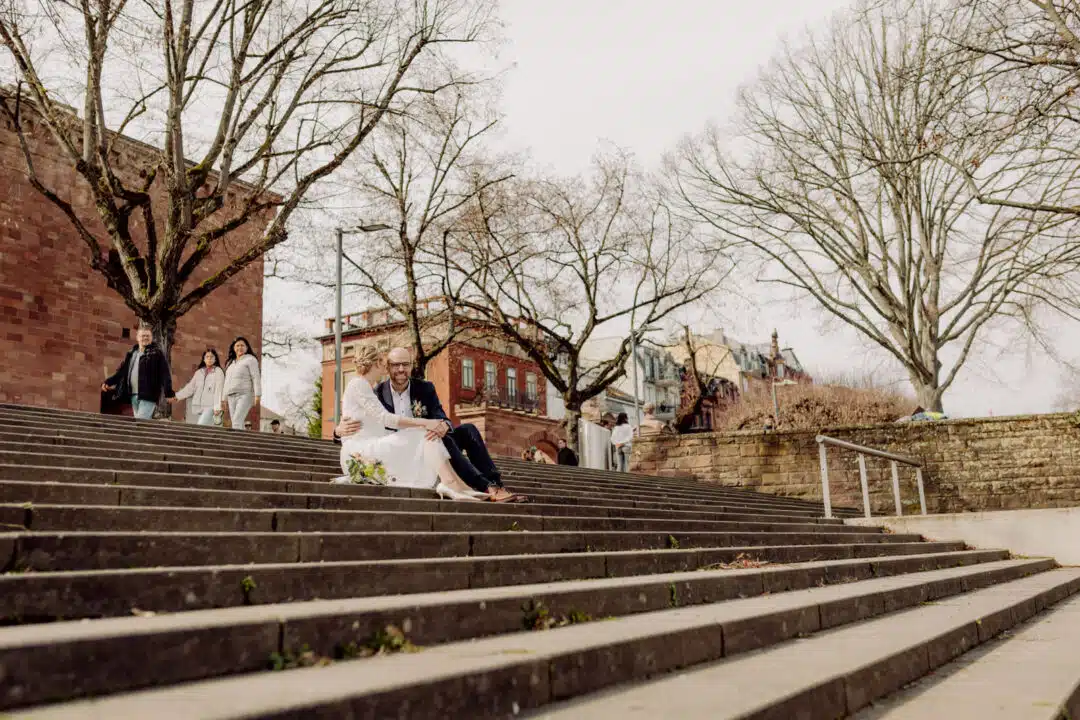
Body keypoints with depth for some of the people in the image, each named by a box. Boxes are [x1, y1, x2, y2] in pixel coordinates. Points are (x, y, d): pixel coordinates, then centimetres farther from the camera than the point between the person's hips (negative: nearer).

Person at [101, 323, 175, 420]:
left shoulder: (157, 353, -2)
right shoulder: (131, 353, 17)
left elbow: (165, 373, -10)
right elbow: (121, 371, 19)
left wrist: (169, 393, -20)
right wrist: (108, 382, 7)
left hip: (148, 395, -7)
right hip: (133, 395, 7)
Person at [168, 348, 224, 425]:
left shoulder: (218, 372, -1)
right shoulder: (199, 372, 17)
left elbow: (219, 390, -9)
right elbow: (190, 387, 17)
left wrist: (217, 407, -17)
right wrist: (176, 397, 10)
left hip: (210, 407, -6)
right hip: (198, 407, 6)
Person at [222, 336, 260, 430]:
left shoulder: (250, 359, 0)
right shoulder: (230, 363, 22)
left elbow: (256, 378, -9)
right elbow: (227, 382, 23)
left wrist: (257, 396, -19)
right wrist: (224, 399, 16)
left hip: (245, 395, -7)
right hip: (232, 397, 7)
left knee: (237, 422, -22)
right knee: (239, 425, -1)